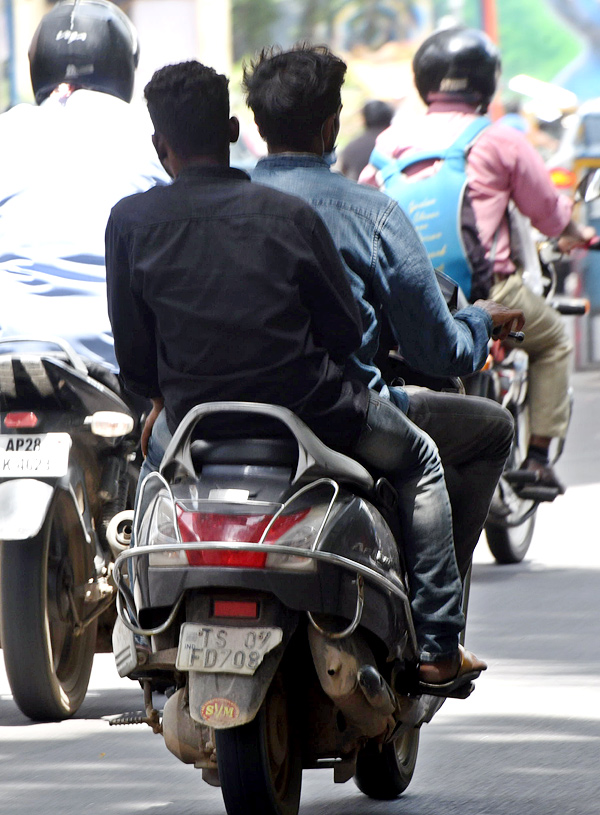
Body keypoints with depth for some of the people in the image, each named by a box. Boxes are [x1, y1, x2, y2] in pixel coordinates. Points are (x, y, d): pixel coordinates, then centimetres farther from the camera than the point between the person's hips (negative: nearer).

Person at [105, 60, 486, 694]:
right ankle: (436, 647, 18)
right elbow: (346, 331, -1)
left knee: (153, 460, 39)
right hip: (309, 412, -2)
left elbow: (134, 361, -2)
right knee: (418, 459, 27)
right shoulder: (288, 215, -6)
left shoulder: (131, 221, -5)